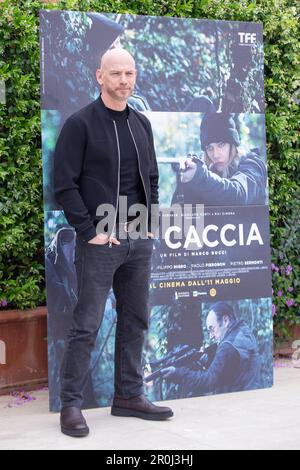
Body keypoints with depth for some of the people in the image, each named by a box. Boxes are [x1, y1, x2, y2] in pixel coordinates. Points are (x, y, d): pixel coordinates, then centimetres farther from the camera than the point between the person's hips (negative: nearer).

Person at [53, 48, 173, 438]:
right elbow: (65, 185, -10)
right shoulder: (81, 124, -6)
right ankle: (71, 404, 7)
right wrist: (90, 231, -14)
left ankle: (129, 396, 23)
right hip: (100, 240, -6)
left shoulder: (141, 124, 12)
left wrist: (152, 222, 8)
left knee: (135, 320, 11)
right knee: (87, 325, -3)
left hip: (139, 240, 6)